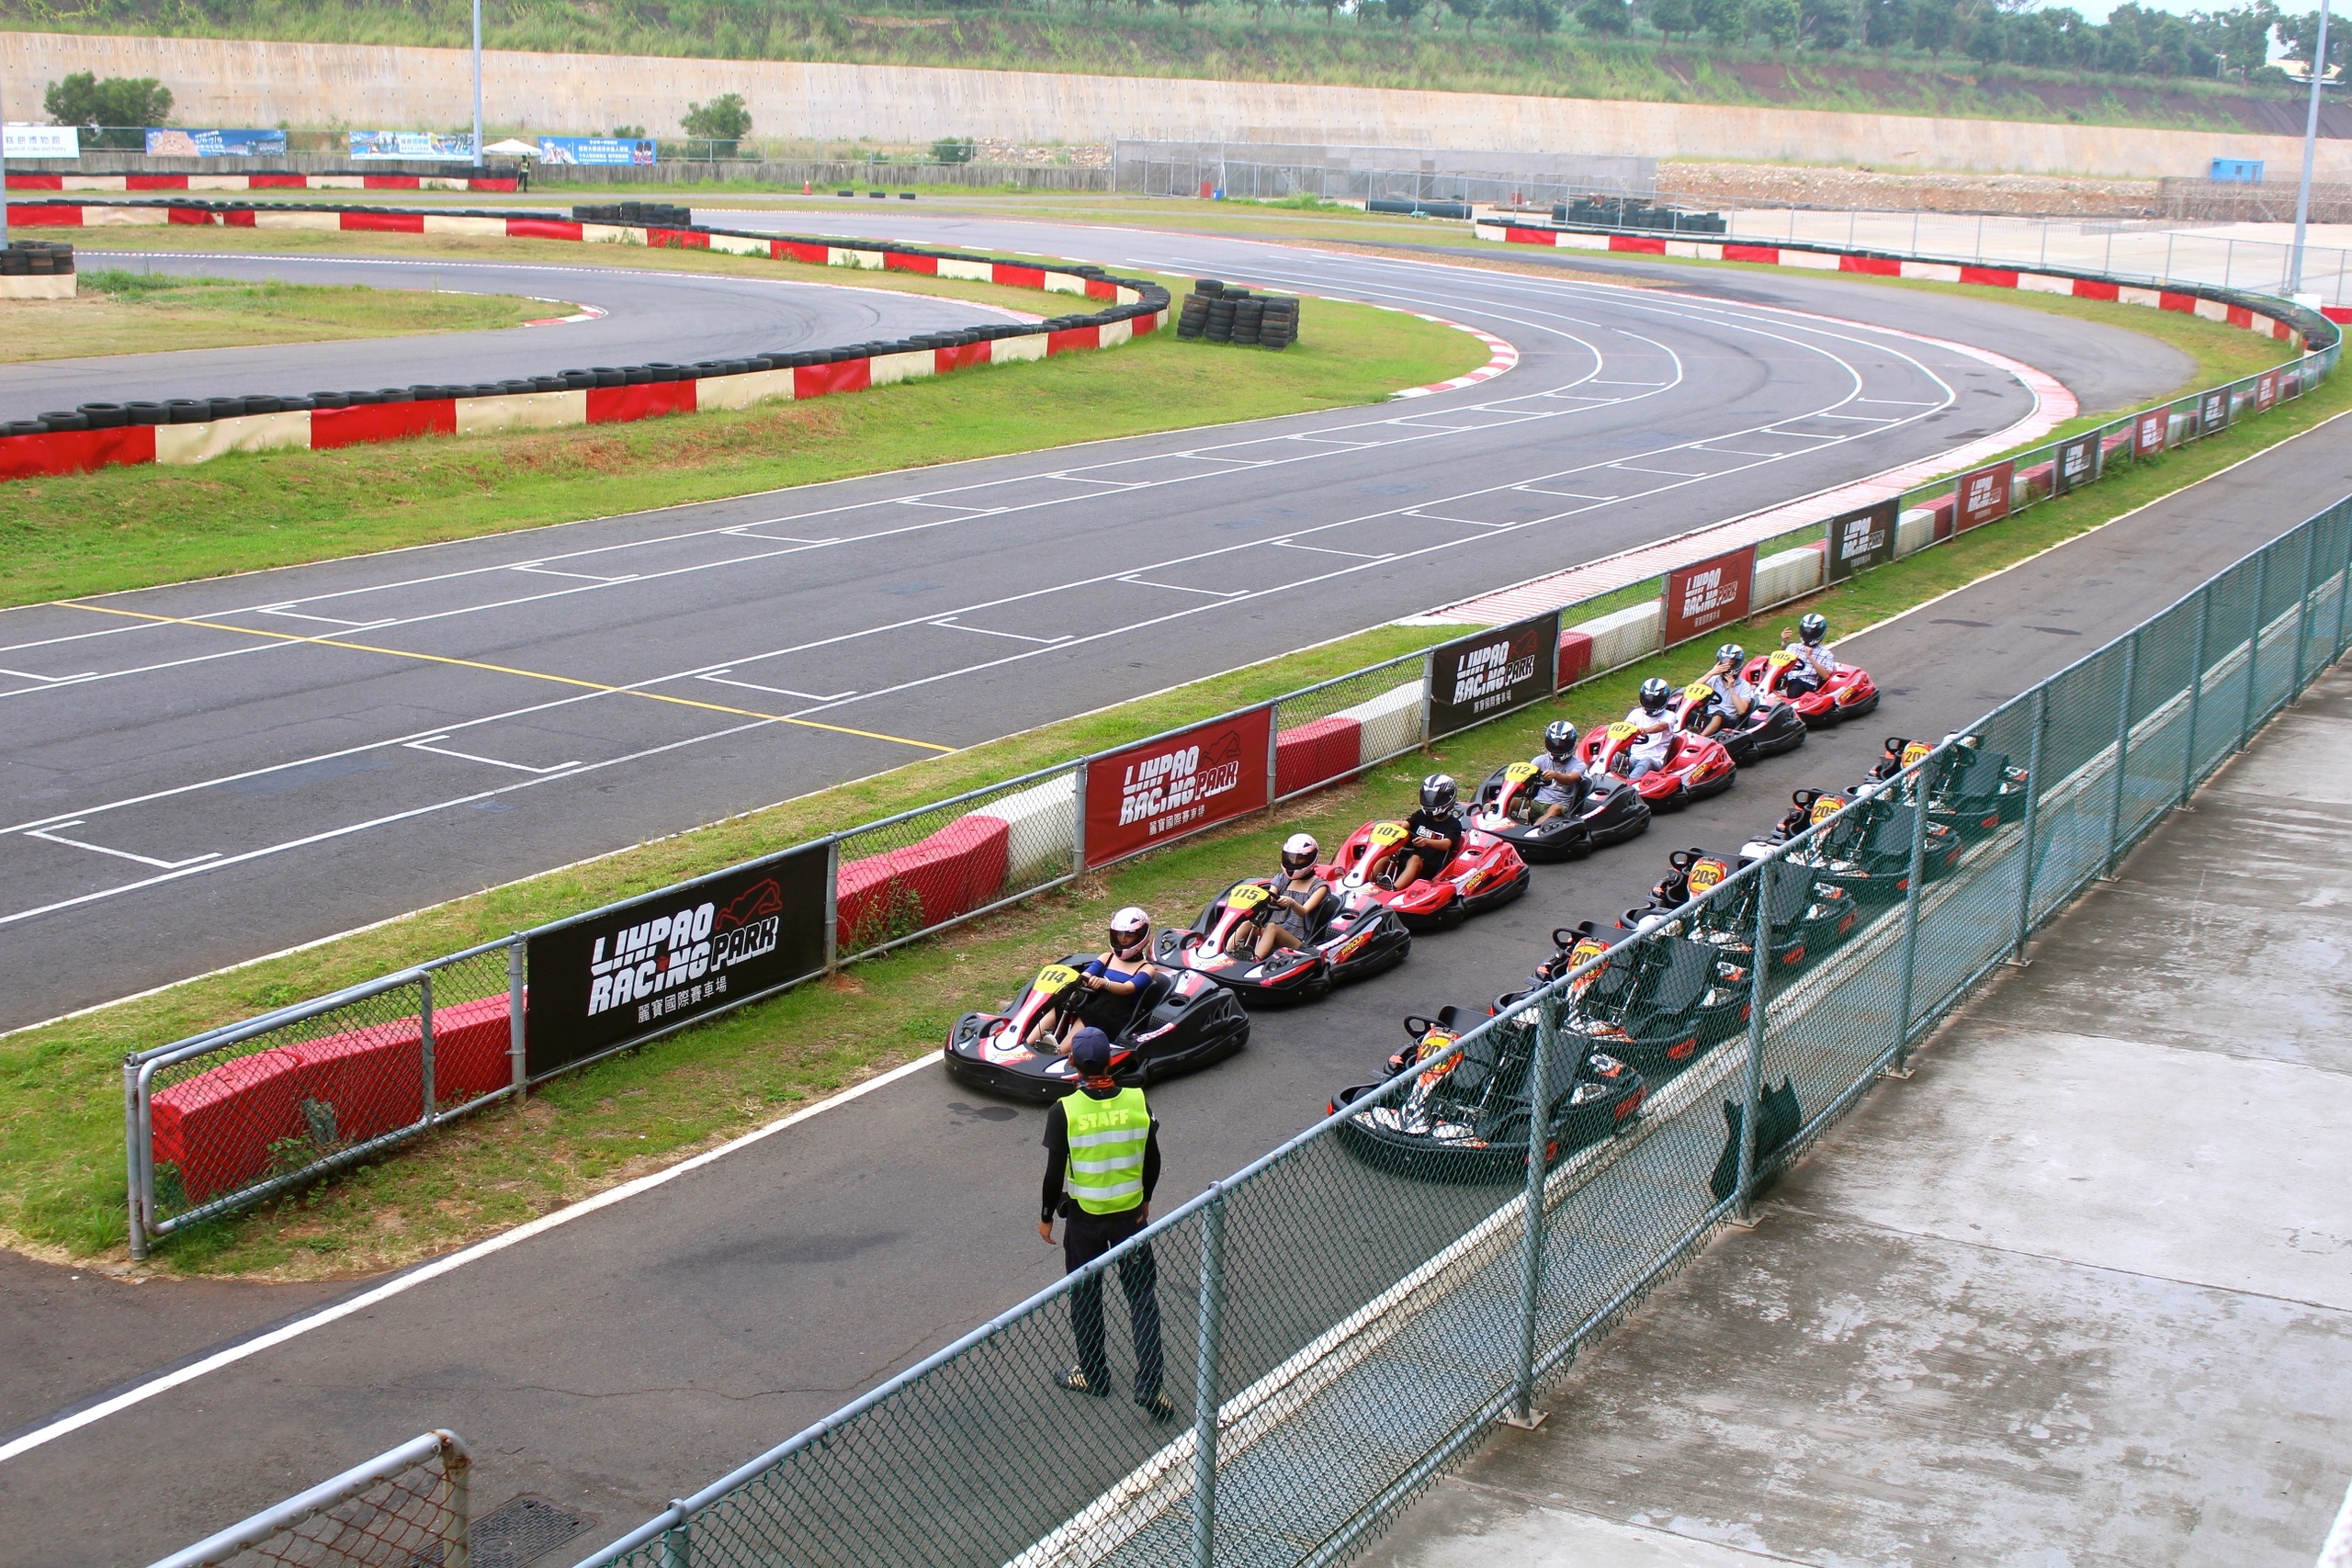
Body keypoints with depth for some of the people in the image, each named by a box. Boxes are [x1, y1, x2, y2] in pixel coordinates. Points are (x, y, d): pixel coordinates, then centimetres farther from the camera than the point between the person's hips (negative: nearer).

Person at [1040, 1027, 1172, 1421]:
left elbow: (1055, 1172, -12)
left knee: (1085, 1298, 16)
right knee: (1142, 1296, 10)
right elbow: (1152, 1162, 0)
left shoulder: (1064, 1110, -17)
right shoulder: (1137, 1101, -9)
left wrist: (1046, 1216, 2)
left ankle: (1094, 1375, 29)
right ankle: (1148, 1385, 5)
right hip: (1130, 1213, 2)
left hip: (1083, 1217, -2)